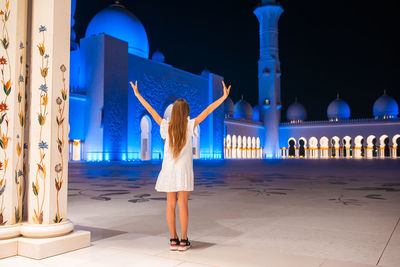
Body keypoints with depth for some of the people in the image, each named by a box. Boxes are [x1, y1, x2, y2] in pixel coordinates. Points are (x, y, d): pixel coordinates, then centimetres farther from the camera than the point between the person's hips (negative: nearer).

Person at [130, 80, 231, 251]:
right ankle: (183, 240, 5)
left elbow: (150, 110, 4)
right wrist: (224, 96, -3)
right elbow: (207, 110, -7)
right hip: (184, 168, -2)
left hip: (168, 169, 2)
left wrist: (137, 94, 13)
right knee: (183, 204, 0)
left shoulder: (166, 126, -3)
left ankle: (173, 240, 11)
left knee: (171, 204, 6)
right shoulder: (190, 126, -7)